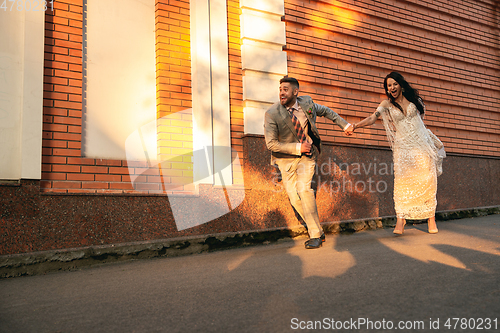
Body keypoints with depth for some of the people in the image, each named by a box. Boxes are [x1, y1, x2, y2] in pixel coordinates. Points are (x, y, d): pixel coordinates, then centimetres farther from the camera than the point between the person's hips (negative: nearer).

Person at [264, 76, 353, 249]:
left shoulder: (306, 103, -6)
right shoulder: (272, 114, -15)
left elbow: (325, 111, 16)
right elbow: (271, 144, -16)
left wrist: (345, 125, 14)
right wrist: (298, 147, -19)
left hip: (307, 154, 0)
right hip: (286, 158, 0)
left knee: (304, 188, -21)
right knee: (294, 197, -6)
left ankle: (315, 235, -10)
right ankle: (318, 231, 13)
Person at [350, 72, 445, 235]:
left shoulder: (413, 98, 8)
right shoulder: (387, 104, 2)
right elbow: (372, 118, -11)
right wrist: (356, 125, -28)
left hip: (421, 144, 2)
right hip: (403, 147, -1)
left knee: (427, 180, -4)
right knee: (403, 180, -13)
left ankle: (431, 217, 2)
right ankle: (400, 218, -15)